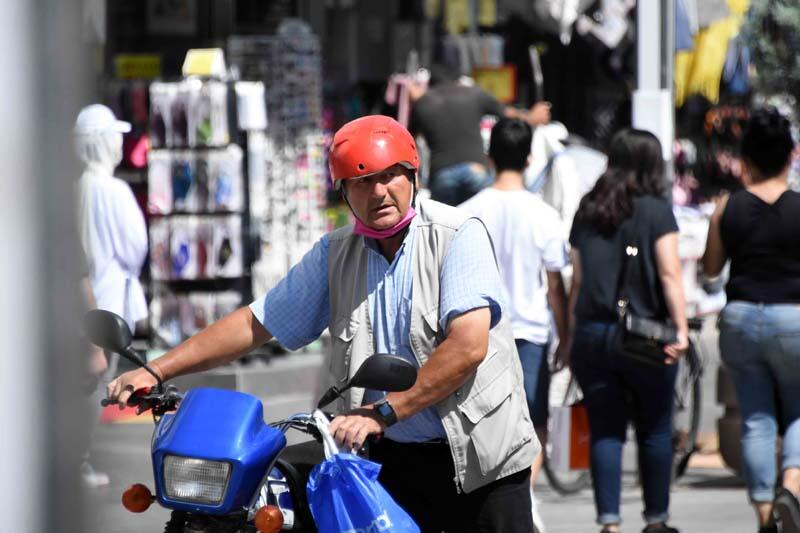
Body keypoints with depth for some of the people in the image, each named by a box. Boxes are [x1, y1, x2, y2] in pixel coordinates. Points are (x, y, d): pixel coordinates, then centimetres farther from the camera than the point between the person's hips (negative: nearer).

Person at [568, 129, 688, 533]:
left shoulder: (587, 212, 8)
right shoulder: (656, 211, -4)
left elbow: (576, 279, 10)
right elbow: (669, 275, -10)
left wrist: (570, 335, 15)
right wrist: (681, 330, -11)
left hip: (592, 334, 3)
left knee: (604, 432, 5)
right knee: (655, 431, 9)